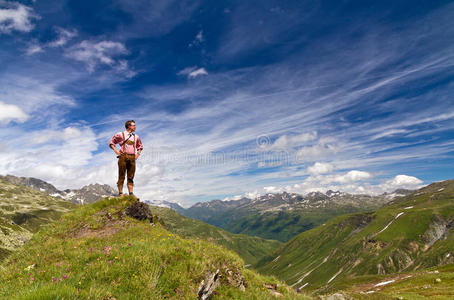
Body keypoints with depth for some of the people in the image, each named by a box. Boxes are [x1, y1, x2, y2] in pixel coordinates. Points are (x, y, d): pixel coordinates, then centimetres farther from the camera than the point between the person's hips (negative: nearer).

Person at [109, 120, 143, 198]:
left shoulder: (136, 137, 17)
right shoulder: (120, 135, 5)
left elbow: (140, 146, 29)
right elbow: (111, 143, 9)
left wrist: (138, 154, 14)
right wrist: (116, 151, -3)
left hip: (132, 158, 4)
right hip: (123, 157, -4)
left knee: (131, 177, 2)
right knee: (121, 176, -2)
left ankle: (131, 193, 2)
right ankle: (120, 193, 2)